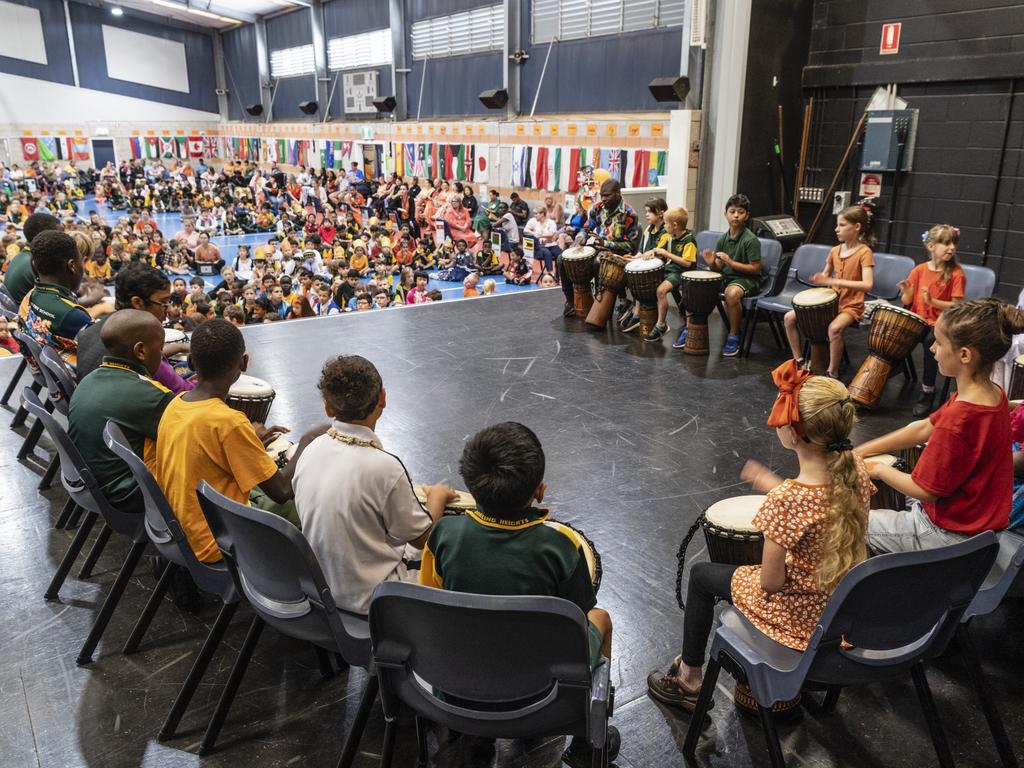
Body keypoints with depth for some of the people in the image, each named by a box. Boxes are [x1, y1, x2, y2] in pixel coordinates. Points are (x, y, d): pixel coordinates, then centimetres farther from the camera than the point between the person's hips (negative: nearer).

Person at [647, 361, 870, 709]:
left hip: (800, 615, -7)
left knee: (702, 575, 16)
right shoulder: (855, 466, -14)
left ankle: (689, 678, 33)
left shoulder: (786, 500, -34)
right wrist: (771, 484, 10)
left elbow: (771, 583, -23)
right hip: (845, 602, 7)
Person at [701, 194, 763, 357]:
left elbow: (755, 268, -14)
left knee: (732, 293, -37)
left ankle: (734, 336, -18)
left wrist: (731, 263, -22)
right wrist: (711, 263, -15)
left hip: (746, 279, -6)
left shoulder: (750, 240, -12)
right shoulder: (723, 238, 5)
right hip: (725, 276, 6)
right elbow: (718, 267, 9)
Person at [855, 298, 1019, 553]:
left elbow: (924, 491, -22)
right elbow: (924, 429, 4)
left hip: (950, 535, -9)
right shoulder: (993, 393, -5)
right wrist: (861, 451, 4)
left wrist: (879, 470, -5)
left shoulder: (957, 421, -34)